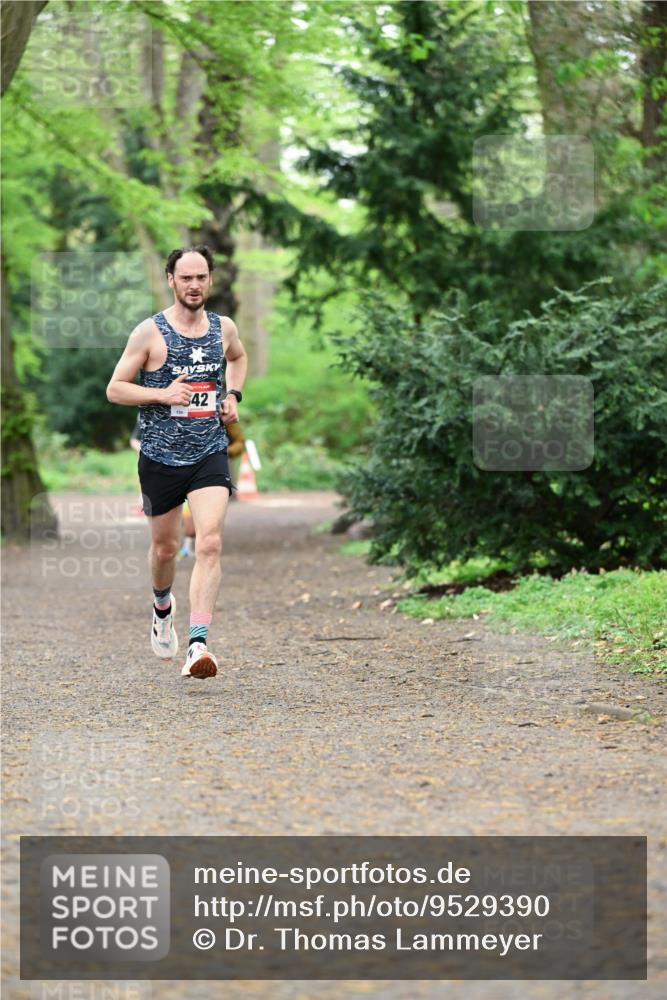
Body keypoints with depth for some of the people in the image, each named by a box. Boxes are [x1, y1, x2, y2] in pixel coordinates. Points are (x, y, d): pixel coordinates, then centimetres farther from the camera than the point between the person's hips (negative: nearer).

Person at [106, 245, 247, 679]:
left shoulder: (224, 328, 5)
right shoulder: (150, 332, -7)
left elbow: (238, 358, 29)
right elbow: (115, 388, -4)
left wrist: (233, 395, 11)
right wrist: (163, 394, -18)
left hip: (210, 455, 1)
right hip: (161, 458, -1)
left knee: (210, 543, -18)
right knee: (165, 547, 14)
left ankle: (198, 644, -23)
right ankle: (163, 607, 48)